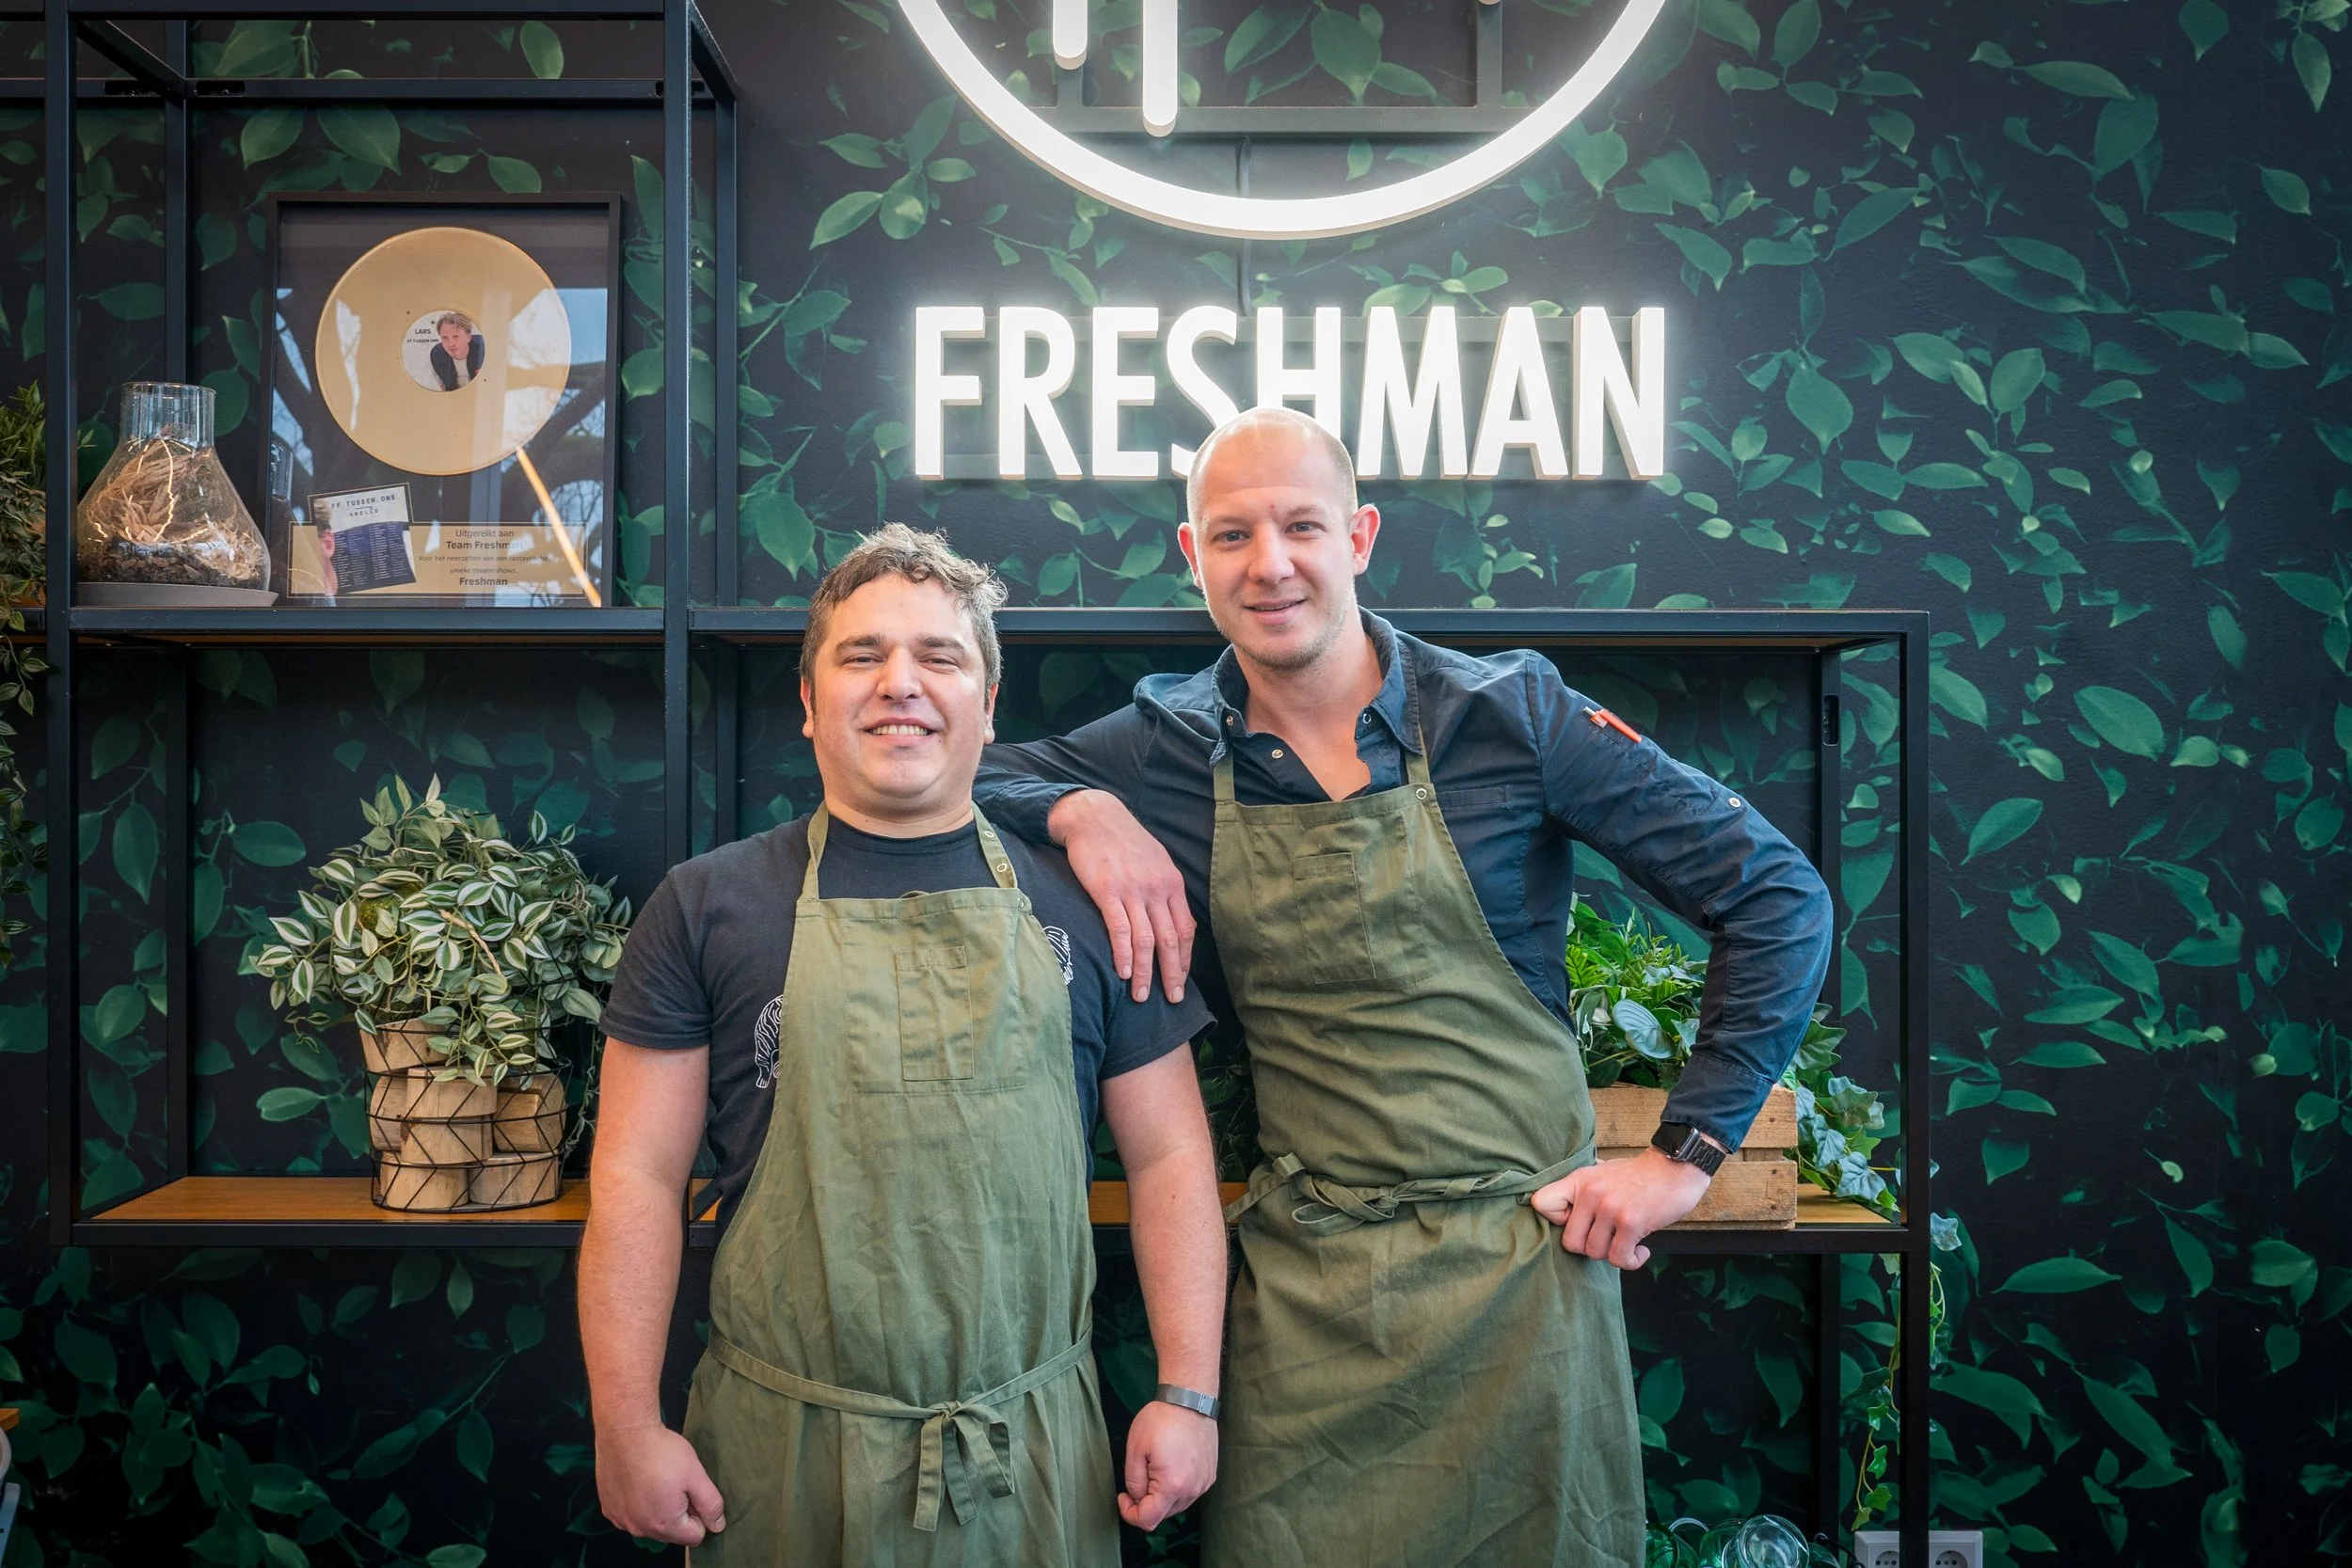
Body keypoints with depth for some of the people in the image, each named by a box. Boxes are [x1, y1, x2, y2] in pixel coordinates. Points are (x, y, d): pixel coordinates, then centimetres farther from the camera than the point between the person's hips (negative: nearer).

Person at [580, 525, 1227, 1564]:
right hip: (782, 1454, -1)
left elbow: (1169, 1158, 4)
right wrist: (628, 1427, -5)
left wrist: (1188, 1393, -1)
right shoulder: (706, 908, 0)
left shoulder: (1081, 907, 2)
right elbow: (637, 1175, -1)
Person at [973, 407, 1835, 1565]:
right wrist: (1079, 809, -14)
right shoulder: (1169, 749, -1)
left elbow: (1776, 897, -5)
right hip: (1302, 1283, 2)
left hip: (1519, 1263, -1)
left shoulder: (1510, 716, -8)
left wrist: (1685, 1153, -8)